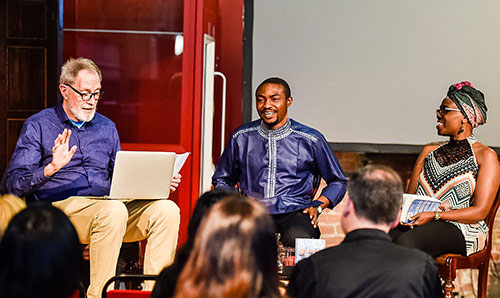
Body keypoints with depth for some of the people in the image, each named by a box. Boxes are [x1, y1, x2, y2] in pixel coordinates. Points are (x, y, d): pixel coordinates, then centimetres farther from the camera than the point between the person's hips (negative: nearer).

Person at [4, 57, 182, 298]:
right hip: (59, 207, -5)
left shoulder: (106, 127, 21)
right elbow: (15, 184, -2)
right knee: (114, 211, -37)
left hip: (107, 206, 5)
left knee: (167, 210, -21)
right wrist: (51, 168, -21)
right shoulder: (38, 126, 6)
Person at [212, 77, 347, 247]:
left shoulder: (311, 140, 7)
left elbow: (338, 182, 17)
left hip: (293, 211, -1)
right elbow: (221, 180, 25)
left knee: (299, 238, -37)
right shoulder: (241, 137, 12)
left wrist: (318, 206, 0)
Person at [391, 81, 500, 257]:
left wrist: (434, 216, -16)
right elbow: (410, 195, 18)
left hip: (460, 229, -5)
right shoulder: (430, 151, 23)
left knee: (405, 243, -38)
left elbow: (480, 211, -5)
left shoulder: (486, 156, 3)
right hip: (417, 223, 5)